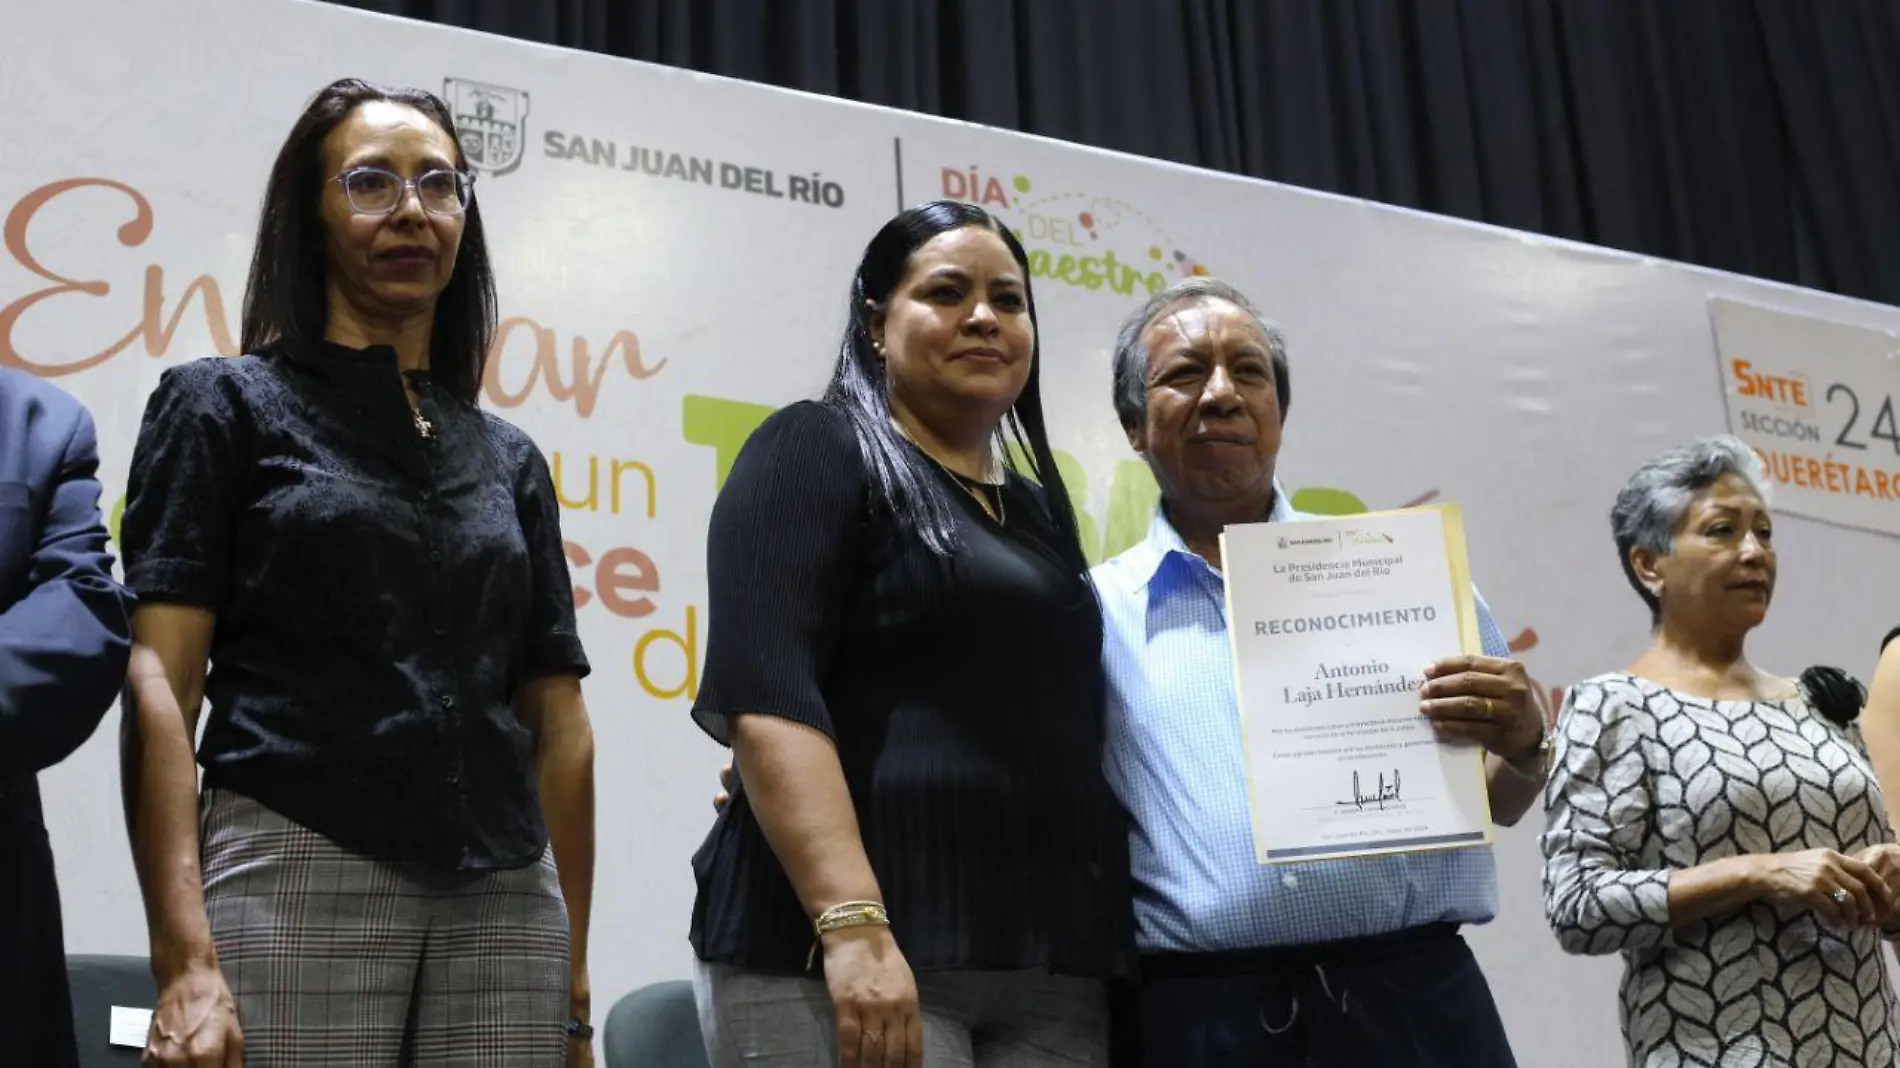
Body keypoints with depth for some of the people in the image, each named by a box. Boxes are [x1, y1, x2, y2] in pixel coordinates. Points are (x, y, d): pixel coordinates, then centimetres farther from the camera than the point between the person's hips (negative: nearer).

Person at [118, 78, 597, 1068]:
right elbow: (160, 686, -5)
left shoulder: (508, 459, 16)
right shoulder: (225, 404, 5)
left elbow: (557, 723, 14)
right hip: (296, 882, -3)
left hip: (503, 903, 4)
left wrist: (573, 981, 9)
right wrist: (185, 960, -15)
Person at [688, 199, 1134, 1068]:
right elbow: (763, 691, -14)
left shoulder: (1038, 508, 19)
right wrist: (853, 925, -24)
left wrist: (1112, 945, 13)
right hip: (840, 952, -6)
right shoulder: (817, 449, -1)